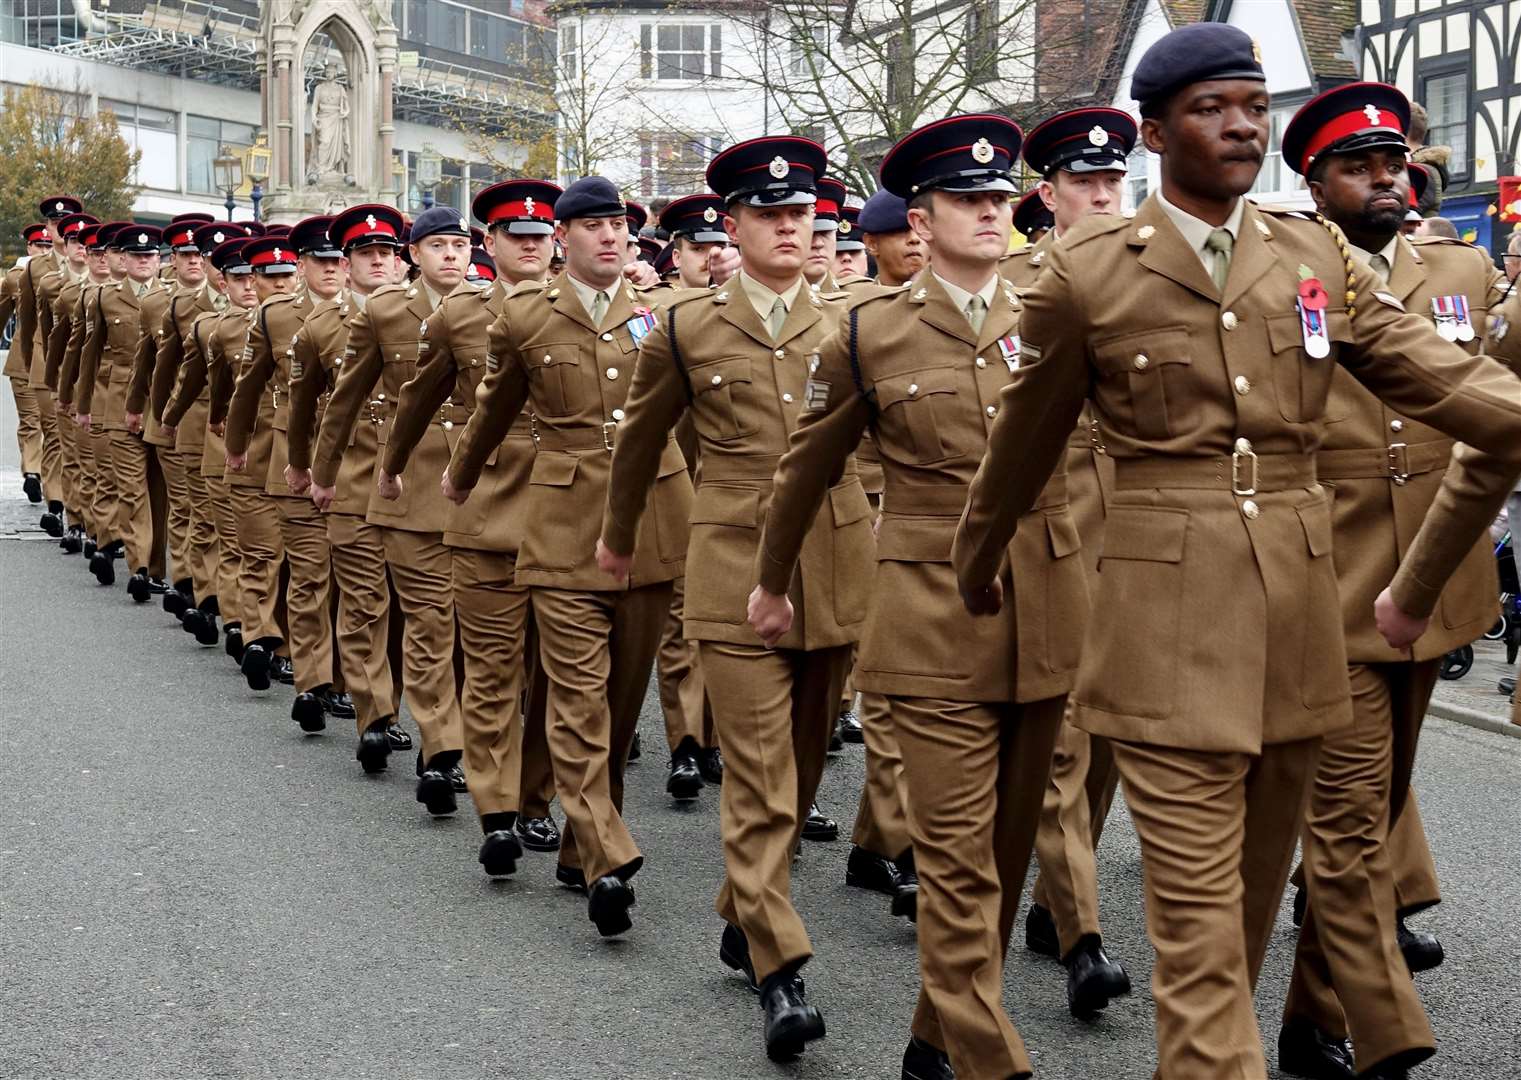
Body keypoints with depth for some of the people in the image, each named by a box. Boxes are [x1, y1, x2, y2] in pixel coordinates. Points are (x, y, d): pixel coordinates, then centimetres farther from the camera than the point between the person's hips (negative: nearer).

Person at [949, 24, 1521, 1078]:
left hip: (1301, 617, 4)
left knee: (1257, 901, 15)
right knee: (1199, 927, -5)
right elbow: (1022, 447, 9)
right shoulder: (1088, 272, -3)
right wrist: (976, 572, 21)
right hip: (1168, 625, -4)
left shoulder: (1318, 255, 6)